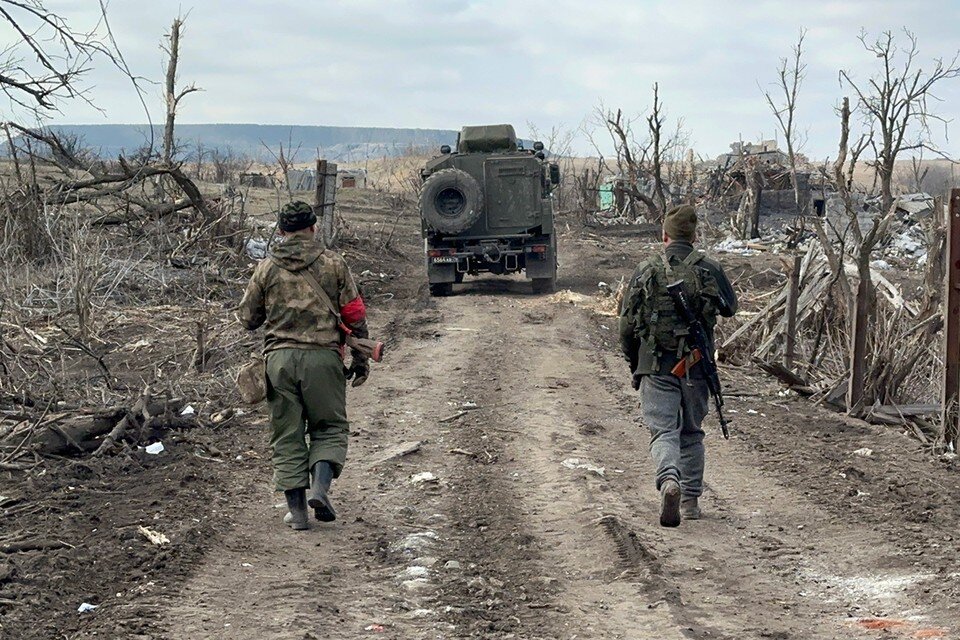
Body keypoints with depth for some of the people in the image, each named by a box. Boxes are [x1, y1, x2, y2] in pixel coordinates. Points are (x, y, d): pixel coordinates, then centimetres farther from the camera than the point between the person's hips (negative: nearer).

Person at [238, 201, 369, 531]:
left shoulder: (266, 268, 6)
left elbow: (247, 318, 10)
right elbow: (355, 315, 3)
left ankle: (297, 510, 6)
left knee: (287, 435, 8)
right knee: (329, 428, 12)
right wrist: (360, 360, 10)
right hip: (322, 356, -1)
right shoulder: (333, 263, 3)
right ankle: (320, 487, -10)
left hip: (280, 358, 1)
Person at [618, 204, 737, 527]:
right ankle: (690, 500, 19)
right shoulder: (710, 270, 0)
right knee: (692, 432, 17)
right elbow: (730, 307, 18)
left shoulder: (647, 271, -2)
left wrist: (634, 364, 14)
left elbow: (627, 323, 1)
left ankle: (669, 479, -31)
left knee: (663, 430, -3)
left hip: (657, 366, -2)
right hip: (696, 366, 2)